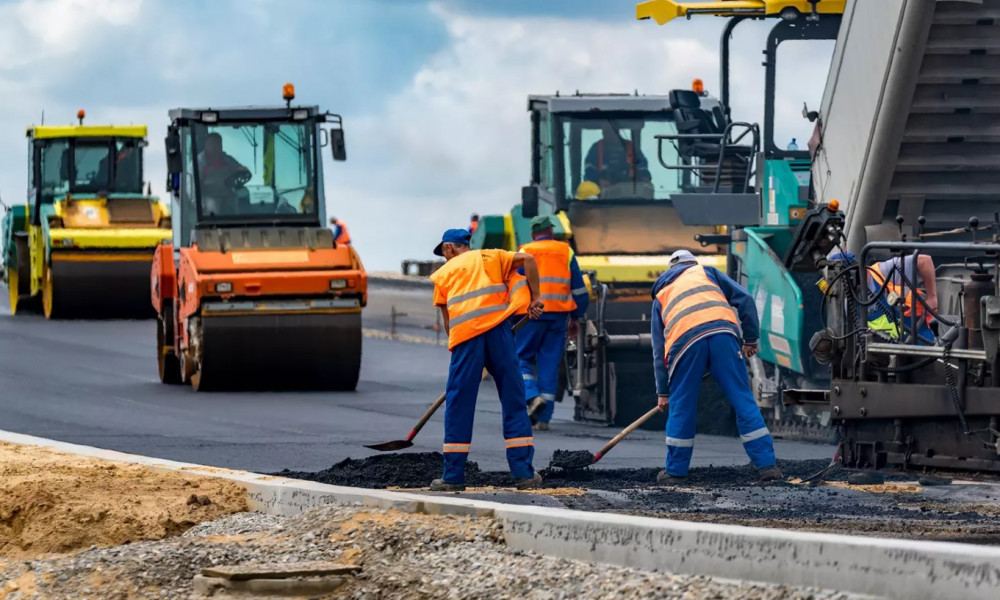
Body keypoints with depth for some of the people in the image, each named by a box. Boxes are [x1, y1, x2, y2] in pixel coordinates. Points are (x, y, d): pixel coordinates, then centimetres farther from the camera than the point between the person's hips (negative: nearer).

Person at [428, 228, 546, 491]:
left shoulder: (443, 273, 21)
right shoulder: (490, 257, 21)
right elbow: (527, 259, 6)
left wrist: (456, 344, 28)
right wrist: (535, 297, 10)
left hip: (465, 334, 0)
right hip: (497, 329, 0)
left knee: (458, 407, 5)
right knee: (514, 402, 6)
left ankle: (453, 476, 4)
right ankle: (524, 473, 3)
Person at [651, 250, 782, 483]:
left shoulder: (661, 295, 33)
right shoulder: (706, 272, 30)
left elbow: (659, 351, 31)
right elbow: (744, 299, 16)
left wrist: (662, 392, 33)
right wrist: (751, 339, 22)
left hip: (684, 341, 0)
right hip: (722, 332, 0)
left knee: (681, 407, 14)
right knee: (743, 400, 3)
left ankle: (675, 470, 19)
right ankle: (766, 465, 0)